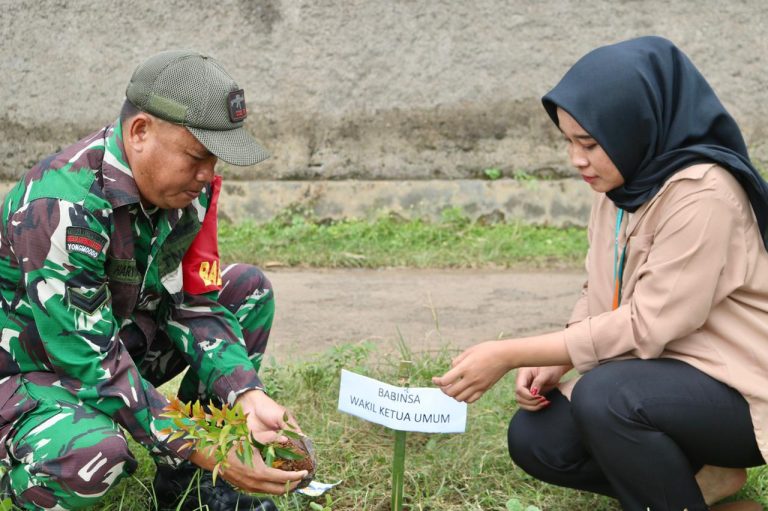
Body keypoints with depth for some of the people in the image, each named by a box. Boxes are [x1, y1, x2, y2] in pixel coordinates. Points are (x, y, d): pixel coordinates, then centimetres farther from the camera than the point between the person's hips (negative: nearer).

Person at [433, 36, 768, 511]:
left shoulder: (701, 193, -24)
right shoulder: (622, 183, 3)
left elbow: (647, 325, -26)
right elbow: (600, 297, 10)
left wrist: (511, 355, -24)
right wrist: (553, 363, -9)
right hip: (664, 376, 9)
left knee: (604, 397, -33)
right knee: (534, 438, -5)